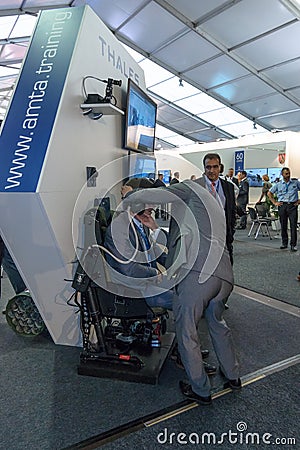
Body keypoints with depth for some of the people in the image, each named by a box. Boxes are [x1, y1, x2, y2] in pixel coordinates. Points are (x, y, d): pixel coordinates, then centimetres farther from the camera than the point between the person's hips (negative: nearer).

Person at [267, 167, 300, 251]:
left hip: (293, 206, -1)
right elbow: (269, 193, 16)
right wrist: (274, 202, 7)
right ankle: (284, 243, 18)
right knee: (283, 225, 6)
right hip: (282, 206, 1)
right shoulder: (278, 184, 9)